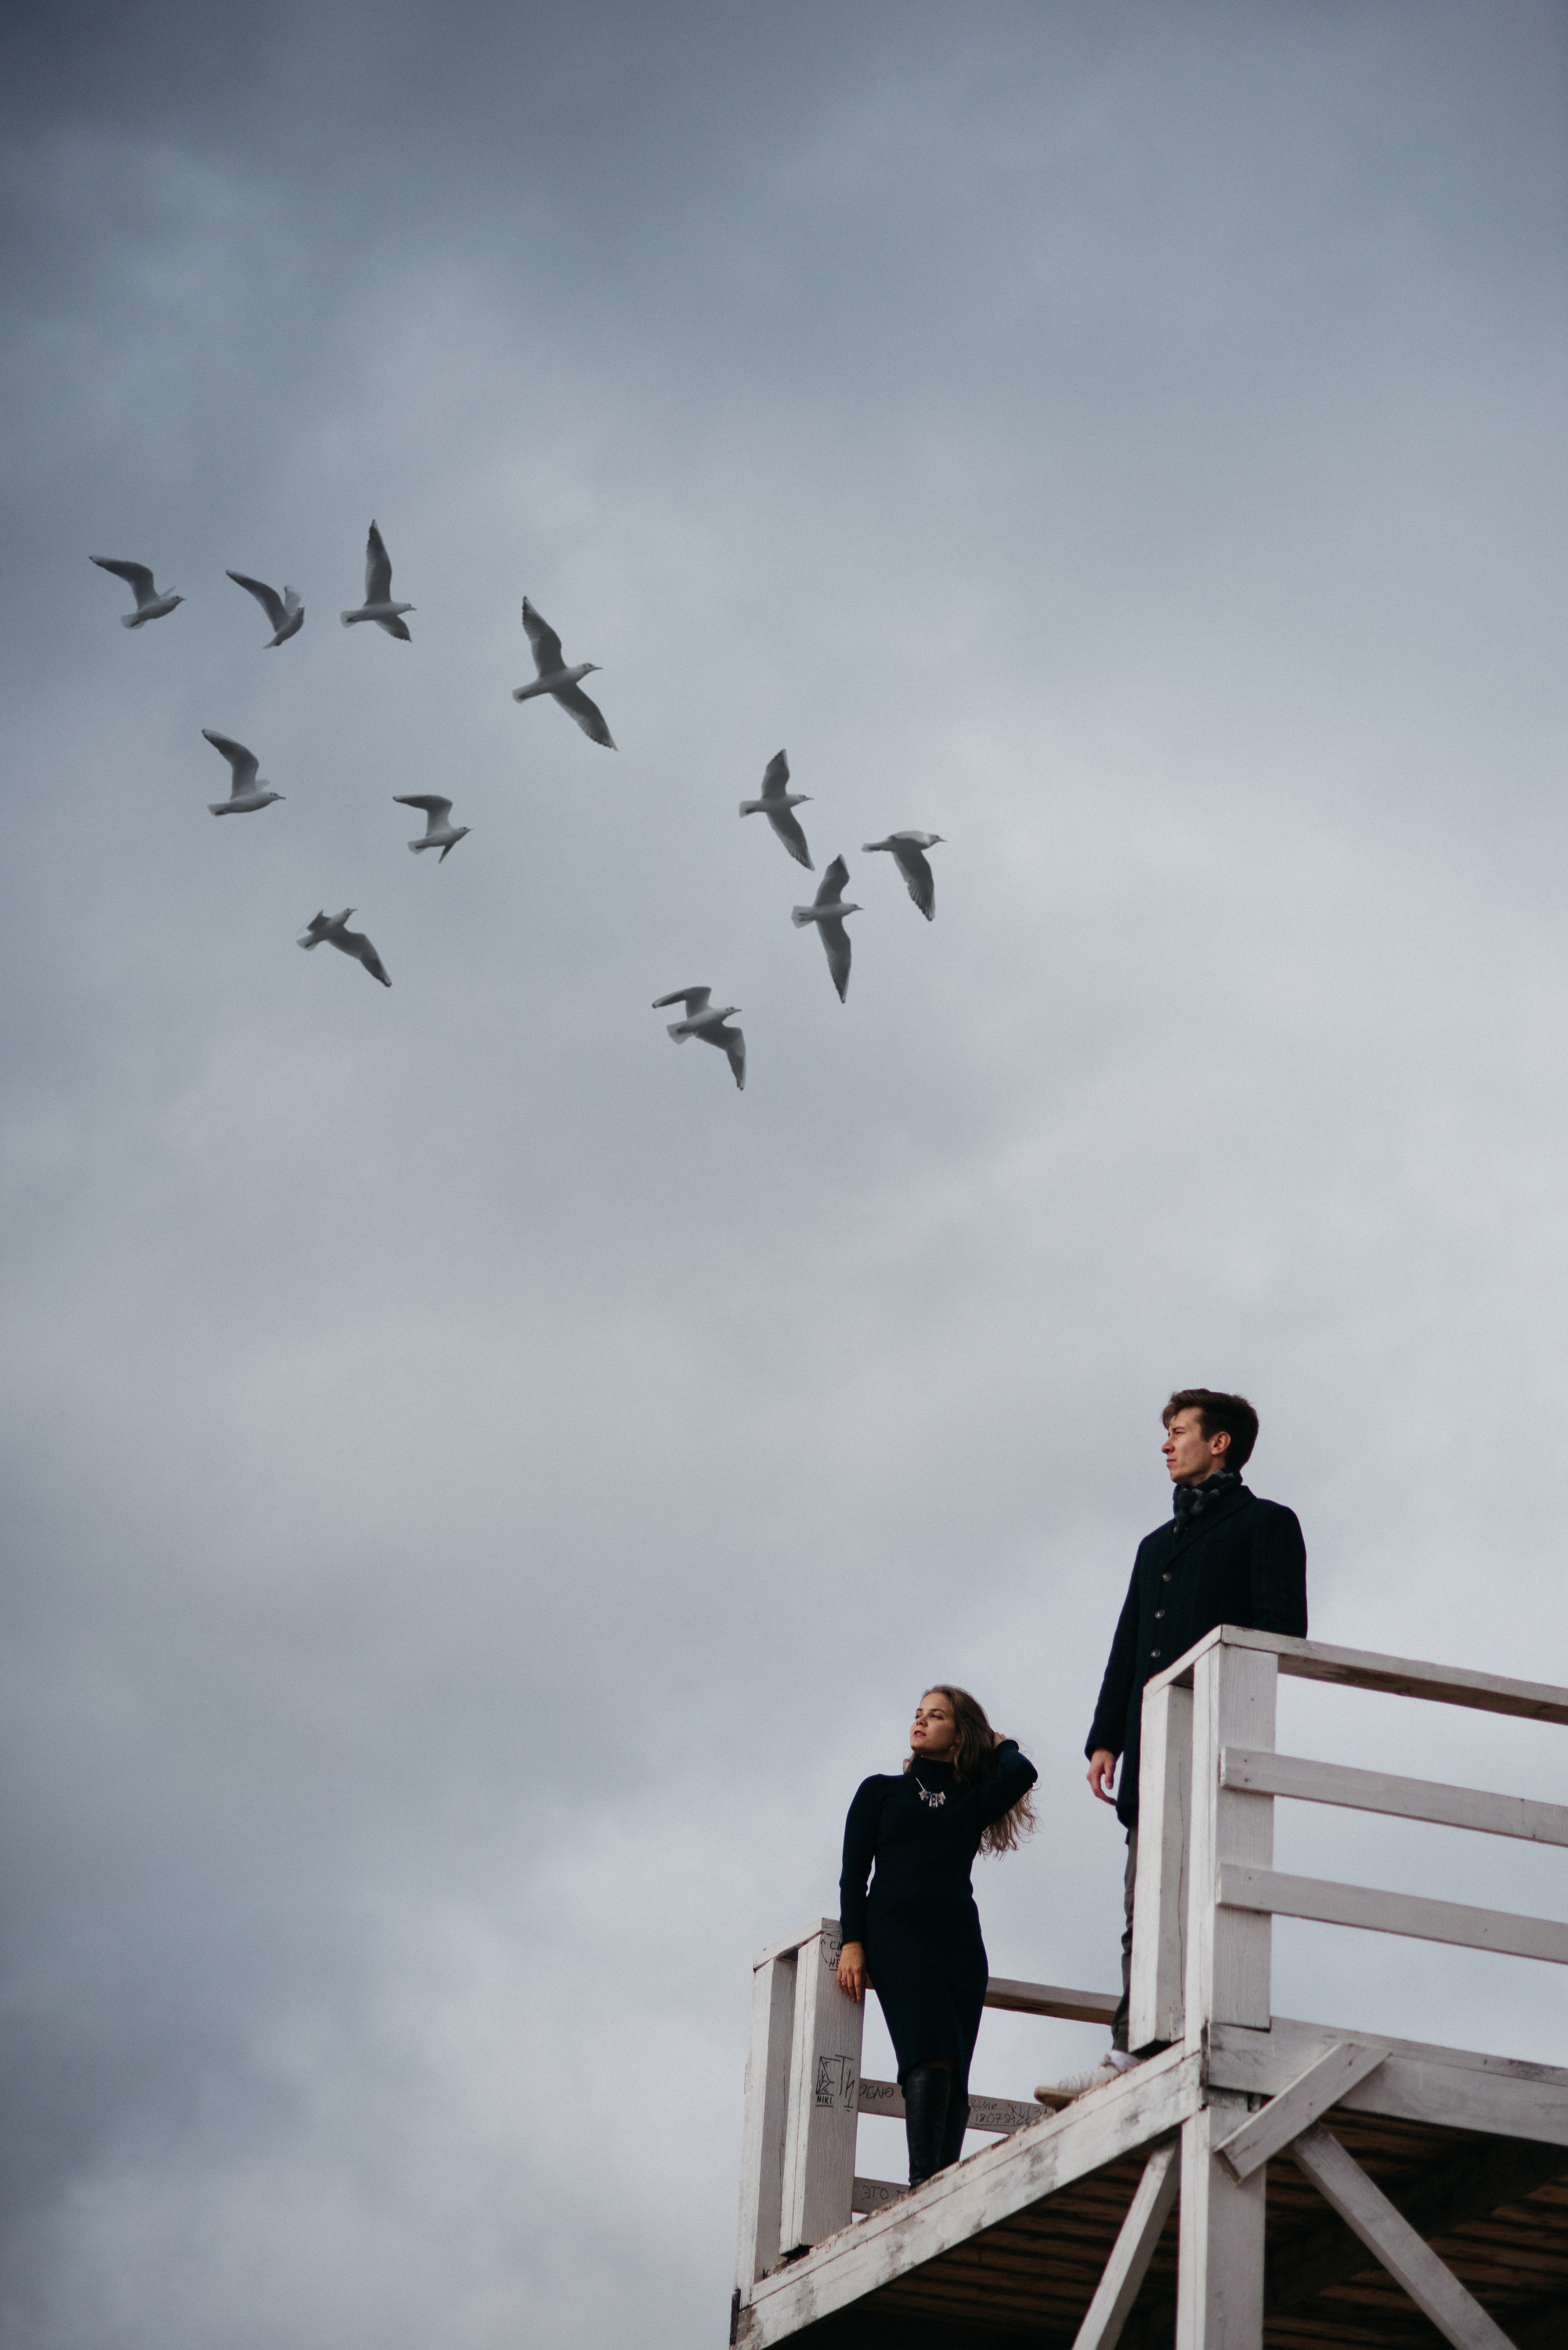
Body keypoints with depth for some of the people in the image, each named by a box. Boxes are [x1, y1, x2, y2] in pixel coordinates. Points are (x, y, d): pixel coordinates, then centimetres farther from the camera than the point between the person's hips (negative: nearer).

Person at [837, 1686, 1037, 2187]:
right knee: (930, 2055, -23)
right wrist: (852, 1942, -2)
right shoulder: (881, 1791, 19)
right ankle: (923, 2184, -30)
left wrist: (999, 1744, 22)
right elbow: (853, 1870, 11)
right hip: (896, 1932, -3)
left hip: (958, 1938, 3)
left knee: (953, 2075, -10)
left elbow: (1020, 1774, 0)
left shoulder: (972, 1801, 21)